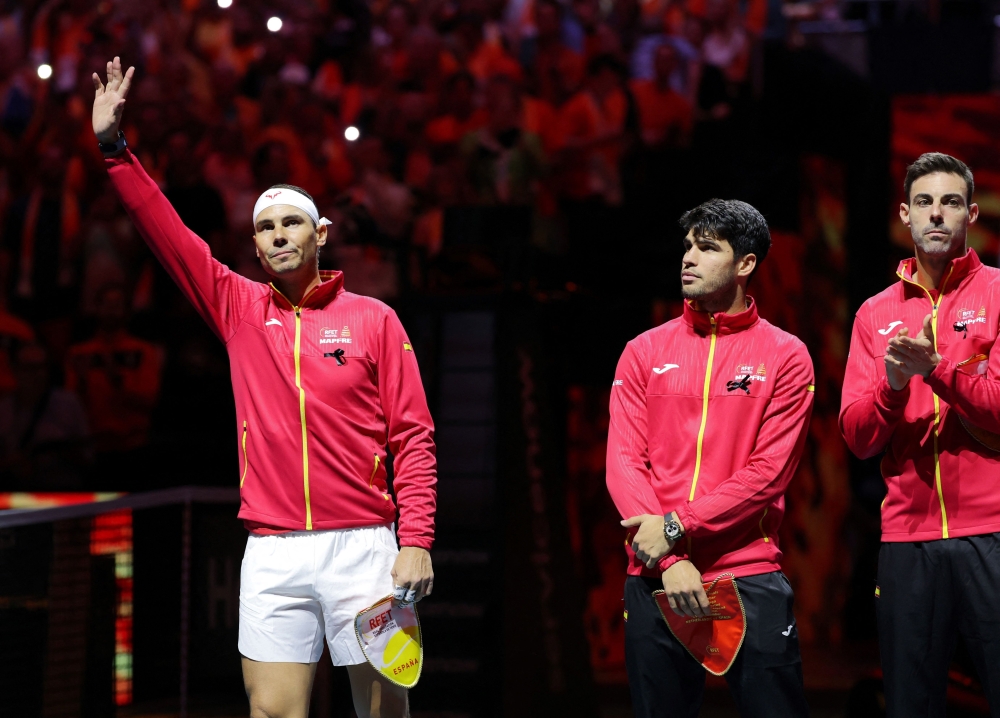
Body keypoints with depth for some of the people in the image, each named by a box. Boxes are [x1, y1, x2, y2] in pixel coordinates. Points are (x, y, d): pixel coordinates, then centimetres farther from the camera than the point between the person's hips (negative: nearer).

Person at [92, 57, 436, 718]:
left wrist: (416, 541, -9)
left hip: (360, 546, -2)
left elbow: (413, 437, 1)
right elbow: (167, 233, 9)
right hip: (272, 556, 2)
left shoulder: (373, 319, 5)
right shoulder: (239, 309, 12)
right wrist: (114, 147, 2)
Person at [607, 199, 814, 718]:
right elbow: (623, 462, 2)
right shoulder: (645, 352, 10)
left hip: (750, 575, -2)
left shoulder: (785, 356, 3)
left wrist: (675, 526, -13)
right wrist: (669, 560, -10)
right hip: (655, 577, 2)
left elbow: (769, 473, -5)